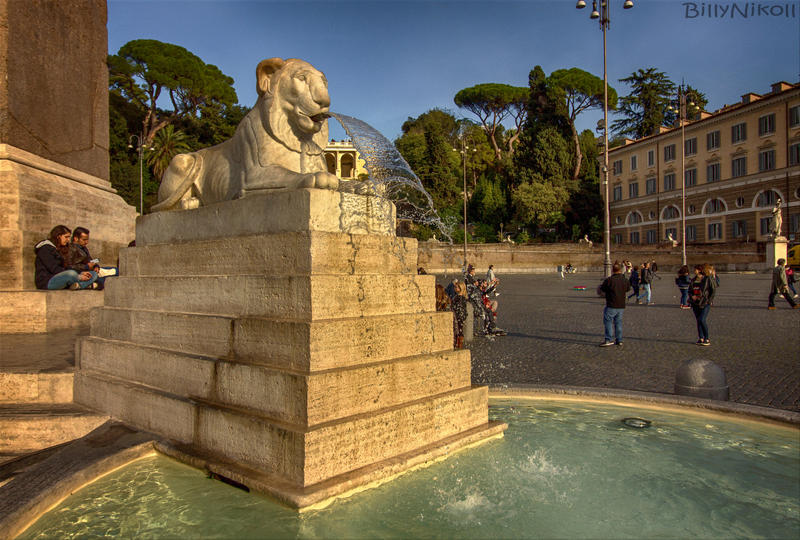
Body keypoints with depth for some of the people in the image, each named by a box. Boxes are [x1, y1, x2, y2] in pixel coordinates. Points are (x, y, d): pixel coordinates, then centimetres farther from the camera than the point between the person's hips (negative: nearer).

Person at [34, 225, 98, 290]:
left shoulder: (61, 249, 21)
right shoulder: (45, 248, -7)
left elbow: (66, 268, 13)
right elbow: (54, 269, -17)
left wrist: (81, 273, -6)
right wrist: (79, 277, -19)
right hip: (46, 282, -9)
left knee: (93, 274, -4)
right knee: (71, 273, -39)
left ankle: (78, 285, -30)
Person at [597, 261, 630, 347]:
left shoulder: (609, 280, -14)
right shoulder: (625, 280, 3)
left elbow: (600, 291, -6)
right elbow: (627, 289, 21)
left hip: (611, 306, -6)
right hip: (621, 306, 6)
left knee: (608, 321, 6)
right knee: (618, 322, 15)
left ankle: (609, 340, 5)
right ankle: (619, 340, 18)